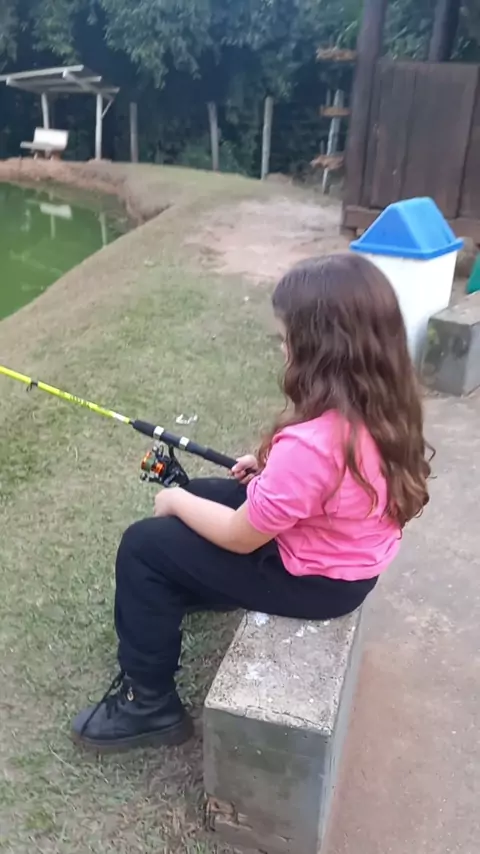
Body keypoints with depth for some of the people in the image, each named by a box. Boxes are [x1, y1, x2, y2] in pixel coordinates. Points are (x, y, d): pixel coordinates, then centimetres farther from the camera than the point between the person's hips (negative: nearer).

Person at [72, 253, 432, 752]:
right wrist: (271, 468, 4)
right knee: (204, 496, 21)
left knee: (144, 546, -1)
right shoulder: (383, 404, -11)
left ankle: (149, 704, 15)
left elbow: (240, 537, -22)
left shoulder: (309, 442, -37)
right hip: (352, 560, 8)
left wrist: (176, 501, -6)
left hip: (315, 580, -8)